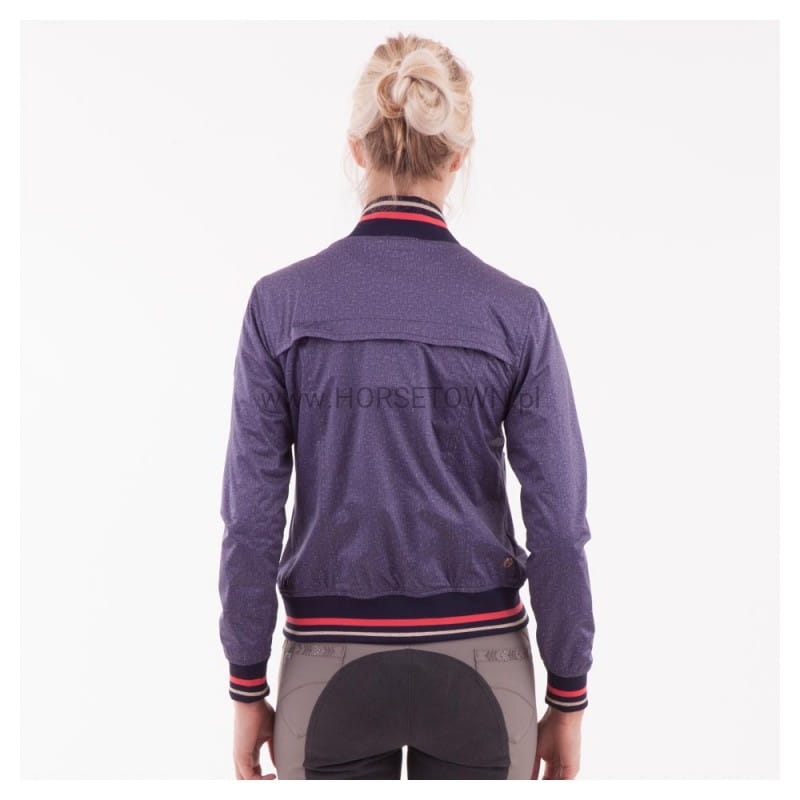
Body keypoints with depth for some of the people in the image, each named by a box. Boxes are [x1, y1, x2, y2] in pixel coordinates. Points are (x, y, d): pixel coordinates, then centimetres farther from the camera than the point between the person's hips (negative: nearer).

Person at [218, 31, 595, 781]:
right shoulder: (515, 311, -10)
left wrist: (248, 688, 4)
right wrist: (566, 698, 4)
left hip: (334, 666, 0)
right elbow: (558, 525, -8)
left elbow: (252, 519, -8)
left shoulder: (281, 302, -10)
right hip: (478, 665, 1)